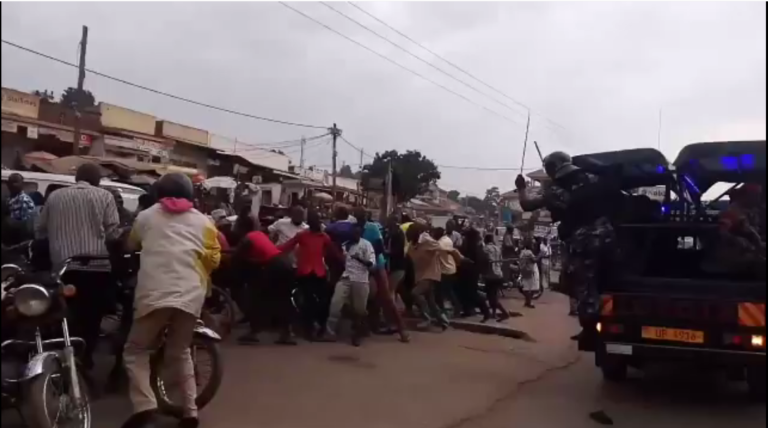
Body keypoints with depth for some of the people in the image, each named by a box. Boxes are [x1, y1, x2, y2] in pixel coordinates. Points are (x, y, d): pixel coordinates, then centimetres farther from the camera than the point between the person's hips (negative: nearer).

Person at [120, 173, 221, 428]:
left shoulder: (147, 216, 14)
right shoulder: (203, 221, 15)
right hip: (191, 297, 2)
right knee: (180, 352, 20)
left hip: (155, 295, -2)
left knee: (136, 351, 13)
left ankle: (145, 407, -6)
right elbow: (214, 259, 11)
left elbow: (130, 246, 29)